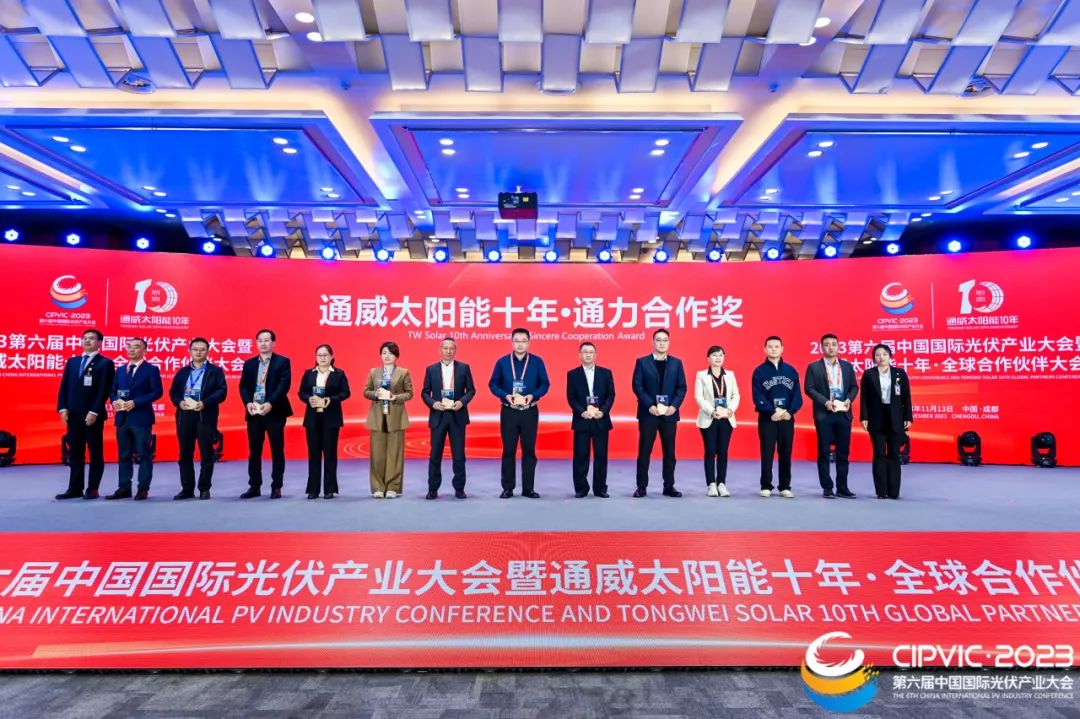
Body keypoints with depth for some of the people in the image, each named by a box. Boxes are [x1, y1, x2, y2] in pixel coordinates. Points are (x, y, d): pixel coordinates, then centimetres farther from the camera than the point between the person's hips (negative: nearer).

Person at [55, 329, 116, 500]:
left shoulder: (105, 363, -2)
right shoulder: (72, 362, 16)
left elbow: (104, 391, -10)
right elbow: (64, 387, 12)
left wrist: (94, 412, -17)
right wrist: (62, 408, 0)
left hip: (93, 415, -6)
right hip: (73, 415, 6)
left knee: (95, 453, 1)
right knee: (75, 453, 9)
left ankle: (93, 489, 6)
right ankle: (75, 488, 15)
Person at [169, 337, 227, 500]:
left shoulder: (215, 370, 5)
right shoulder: (182, 371, 17)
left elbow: (222, 391, -5)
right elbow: (173, 391, 14)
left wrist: (205, 403, -18)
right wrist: (179, 402, -7)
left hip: (205, 416, -4)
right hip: (185, 415, 4)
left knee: (206, 454, -1)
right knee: (185, 454, 7)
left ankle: (204, 489, 8)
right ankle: (187, 488, 15)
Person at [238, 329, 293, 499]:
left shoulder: (283, 362, 0)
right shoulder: (249, 363, 13)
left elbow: (284, 385, -11)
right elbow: (243, 386, 7)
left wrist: (270, 403, -22)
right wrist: (248, 403, -11)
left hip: (274, 412, -4)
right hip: (254, 412, 4)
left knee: (277, 450, 1)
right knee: (254, 450, 8)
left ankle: (276, 487, 8)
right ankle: (254, 486, 17)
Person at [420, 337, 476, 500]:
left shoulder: (464, 367, 4)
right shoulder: (431, 369, 5)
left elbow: (471, 389, 4)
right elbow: (425, 392, 6)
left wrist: (462, 401, -13)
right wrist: (433, 403, -12)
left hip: (458, 416, 0)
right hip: (438, 416, 1)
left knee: (459, 454, 3)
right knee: (435, 455, 4)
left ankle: (459, 488, 14)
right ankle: (433, 489, 15)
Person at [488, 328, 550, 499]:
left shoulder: (537, 362, 2)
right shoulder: (502, 362, 2)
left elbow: (545, 384, 2)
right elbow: (493, 384, 3)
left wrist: (533, 396, -16)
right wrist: (506, 396, -15)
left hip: (530, 411, 0)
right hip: (508, 411, 0)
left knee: (529, 450, 5)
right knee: (508, 450, 4)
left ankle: (528, 488, 14)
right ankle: (508, 488, 14)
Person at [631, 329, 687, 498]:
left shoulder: (676, 363, 9)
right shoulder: (642, 362, 3)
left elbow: (682, 387, 5)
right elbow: (637, 386, -4)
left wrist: (674, 406, -10)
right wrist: (650, 405, -14)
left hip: (669, 413, 2)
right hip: (648, 413, -2)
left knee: (669, 452, 6)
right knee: (644, 451, 1)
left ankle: (669, 486, 16)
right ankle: (642, 486, 9)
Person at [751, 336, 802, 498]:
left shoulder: (791, 371, 8)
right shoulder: (759, 371, 0)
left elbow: (797, 396, 3)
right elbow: (758, 397, -7)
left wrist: (789, 412, -12)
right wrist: (773, 411, -18)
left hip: (787, 418, 2)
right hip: (767, 419, -2)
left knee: (785, 453, 7)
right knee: (767, 454, 0)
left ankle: (785, 487, 15)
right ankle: (766, 486, 8)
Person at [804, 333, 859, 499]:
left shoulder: (847, 366, 13)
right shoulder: (814, 367, 1)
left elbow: (854, 386, 12)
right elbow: (809, 388, -4)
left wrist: (849, 399, -7)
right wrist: (825, 402, -15)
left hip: (843, 414, 3)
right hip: (824, 415, -3)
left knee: (843, 452, 6)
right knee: (824, 453, 0)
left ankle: (842, 487, 14)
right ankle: (827, 488, 7)